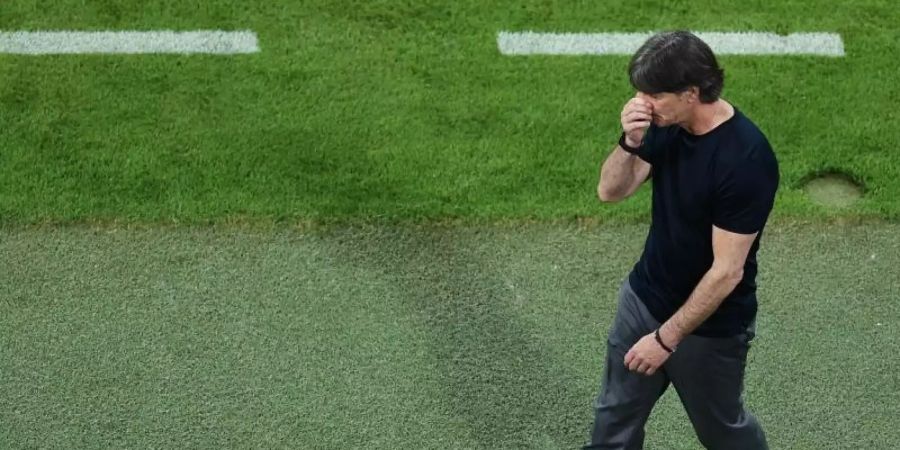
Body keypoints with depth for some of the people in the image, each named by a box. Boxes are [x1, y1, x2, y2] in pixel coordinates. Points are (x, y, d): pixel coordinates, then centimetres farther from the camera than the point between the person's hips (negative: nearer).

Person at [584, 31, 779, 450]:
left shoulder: (746, 161, -32)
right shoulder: (667, 125, -9)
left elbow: (726, 271, -27)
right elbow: (610, 191, -3)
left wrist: (666, 338, -21)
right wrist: (630, 142, -23)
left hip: (710, 326, -6)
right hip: (643, 298, 6)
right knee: (614, 415, 18)